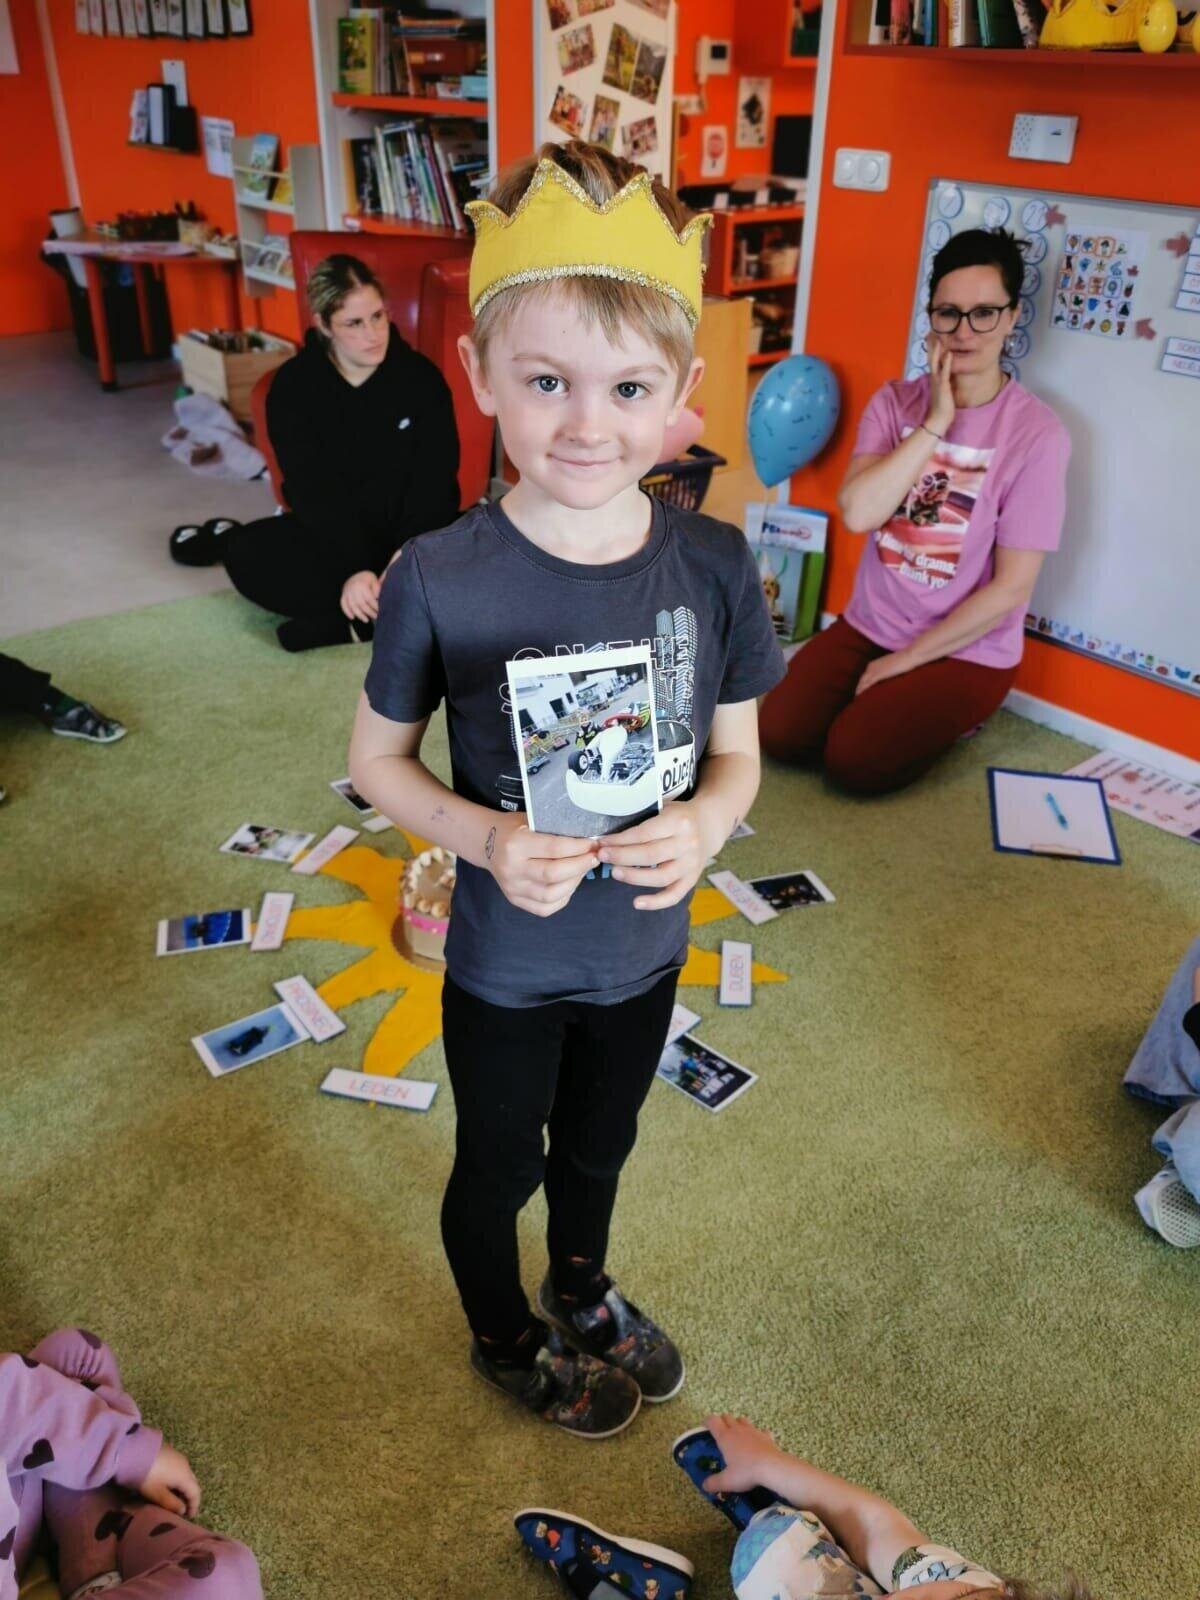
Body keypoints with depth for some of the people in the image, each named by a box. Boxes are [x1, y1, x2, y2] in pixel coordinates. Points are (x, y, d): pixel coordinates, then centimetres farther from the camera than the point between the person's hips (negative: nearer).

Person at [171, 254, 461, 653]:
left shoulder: (420, 376, -7)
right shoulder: (293, 385, -8)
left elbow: (433, 481, -12)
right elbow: (311, 489, -16)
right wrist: (353, 568, -31)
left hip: (413, 532, 0)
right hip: (331, 532, 0)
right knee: (247, 556, -27)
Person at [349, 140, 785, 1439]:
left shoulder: (714, 566, -15)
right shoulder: (439, 579, -23)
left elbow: (739, 750, -3)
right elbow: (377, 759, -10)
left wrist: (705, 821, -24)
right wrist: (483, 837, -27)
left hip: (645, 946, 3)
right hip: (505, 962, -2)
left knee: (598, 1146, 30)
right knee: (497, 1165, 23)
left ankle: (581, 1290, 63)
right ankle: (504, 1341, 56)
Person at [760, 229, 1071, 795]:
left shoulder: (1036, 433, -16)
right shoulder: (895, 401, -3)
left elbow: (1012, 587, -15)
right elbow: (857, 513, -19)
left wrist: (906, 659, -13)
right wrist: (935, 423, -22)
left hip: (966, 650, -4)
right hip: (869, 625, 4)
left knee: (854, 761, -19)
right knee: (780, 733, -10)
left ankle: (947, 716, 12)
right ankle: (892, 702, 16)